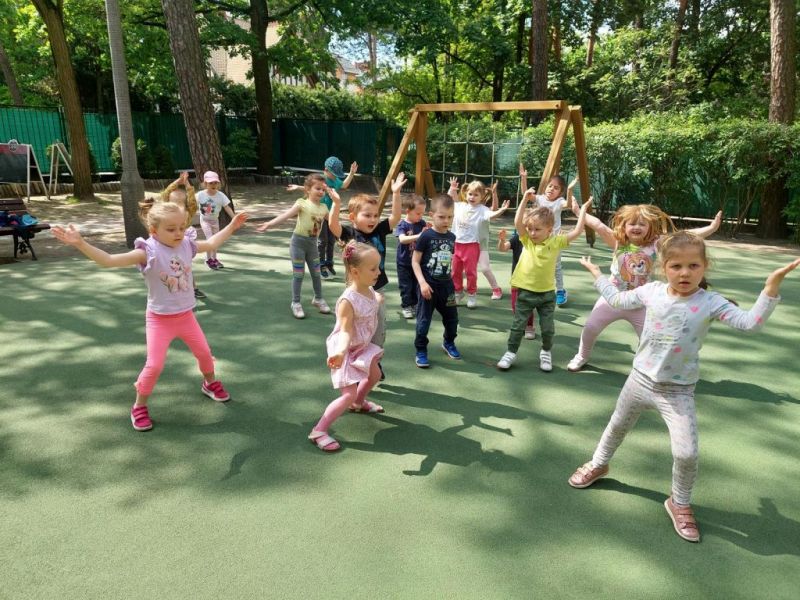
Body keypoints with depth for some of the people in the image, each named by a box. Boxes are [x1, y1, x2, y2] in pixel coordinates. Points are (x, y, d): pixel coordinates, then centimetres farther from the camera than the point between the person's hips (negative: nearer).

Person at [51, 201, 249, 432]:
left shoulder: (187, 245, -7)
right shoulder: (148, 252, -22)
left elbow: (212, 243, 14)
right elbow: (109, 260, -30)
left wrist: (231, 226, 16)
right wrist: (80, 243, -42)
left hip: (186, 315, 5)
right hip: (159, 319, -5)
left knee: (204, 352, 18)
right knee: (154, 365, -6)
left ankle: (210, 383, 48)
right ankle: (139, 407, 17)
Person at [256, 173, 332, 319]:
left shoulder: (323, 208, 3)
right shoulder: (302, 203, -12)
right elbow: (285, 215, -21)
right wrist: (268, 224, -30)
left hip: (312, 243, 5)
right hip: (299, 241, -5)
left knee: (316, 273, 12)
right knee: (298, 274, 1)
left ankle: (318, 299, 32)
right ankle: (296, 303, 13)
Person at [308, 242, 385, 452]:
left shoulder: (369, 290, -6)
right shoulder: (348, 300, -33)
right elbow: (345, 331, -36)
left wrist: (377, 301, 37)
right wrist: (341, 352, -54)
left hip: (362, 347, 9)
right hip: (346, 350, -9)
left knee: (374, 375, 27)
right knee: (349, 394, -12)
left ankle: (358, 403, 56)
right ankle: (318, 431, -2)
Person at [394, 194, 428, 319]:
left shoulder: (422, 223, -2)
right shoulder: (402, 224, -15)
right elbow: (402, 239, -31)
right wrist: (418, 236, -43)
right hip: (404, 263, -4)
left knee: (416, 285, 13)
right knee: (406, 286, 4)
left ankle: (414, 304, 28)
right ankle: (406, 306, 18)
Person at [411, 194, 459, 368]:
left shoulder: (451, 237, 3)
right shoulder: (426, 236, -13)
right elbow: (415, 261, -12)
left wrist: (451, 279, 14)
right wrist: (422, 283, -19)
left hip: (446, 285, 6)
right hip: (429, 285, -5)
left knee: (452, 317, 16)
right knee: (424, 320, 2)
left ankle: (449, 343, 40)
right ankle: (421, 351, 16)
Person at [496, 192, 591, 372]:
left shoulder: (556, 242, -4)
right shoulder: (527, 240, -3)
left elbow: (577, 231, -5)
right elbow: (517, 222, -15)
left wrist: (583, 209, -3)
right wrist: (525, 199, -20)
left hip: (547, 293, 0)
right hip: (525, 292, 0)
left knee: (548, 328, 9)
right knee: (518, 325, 8)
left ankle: (546, 352, 32)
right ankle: (511, 352, 21)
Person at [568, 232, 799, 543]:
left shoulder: (711, 302, -16)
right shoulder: (651, 291, -7)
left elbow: (750, 322, -28)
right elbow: (616, 300, 9)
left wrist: (772, 285, -37)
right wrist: (596, 273, 15)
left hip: (678, 391, -2)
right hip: (640, 379, 3)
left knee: (686, 453, -7)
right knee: (617, 426, 22)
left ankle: (680, 503, 22)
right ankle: (598, 464, 50)